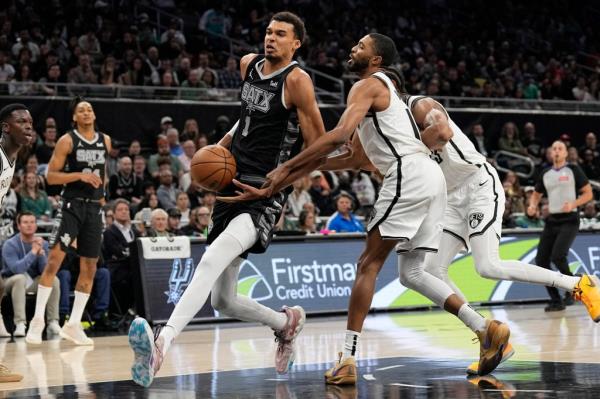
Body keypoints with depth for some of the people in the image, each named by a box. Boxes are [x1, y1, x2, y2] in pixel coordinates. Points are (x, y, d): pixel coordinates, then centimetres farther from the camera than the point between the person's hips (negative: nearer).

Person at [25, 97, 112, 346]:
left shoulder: (105, 141, 10)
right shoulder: (67, 141, -5)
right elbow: (51, 176, -8)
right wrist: (80, 176, -20)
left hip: (94, 207, 5)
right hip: (72, 204, -5)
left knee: (89, 267, 4)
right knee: (54, 259, -16)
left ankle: (73, 325, 12)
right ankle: (38, 319, -10)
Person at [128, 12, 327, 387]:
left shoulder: (296, 80, -9)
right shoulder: (249, 64, 13)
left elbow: (317, 143, -7)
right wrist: (224, 143, 16)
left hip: (263, 197, -9)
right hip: (231, 187, 9)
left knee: (211, 261, -32)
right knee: (223, 300, 13)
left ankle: (160, 346, -46)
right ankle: (286, 322, 39)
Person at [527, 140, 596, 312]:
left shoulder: (573, 170, -1)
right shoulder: (545, 174, 13)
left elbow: (588, 193, -1)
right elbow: (536, 194, 25)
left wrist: (573, 204, -18)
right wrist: (532, 205, 3)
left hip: (569, 220, -6)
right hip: (551, 220, 6)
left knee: (558, 256, -23)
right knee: (541, 260, -3)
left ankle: (573, 287, 3)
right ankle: (556, 301, 7)